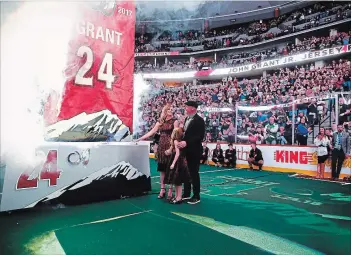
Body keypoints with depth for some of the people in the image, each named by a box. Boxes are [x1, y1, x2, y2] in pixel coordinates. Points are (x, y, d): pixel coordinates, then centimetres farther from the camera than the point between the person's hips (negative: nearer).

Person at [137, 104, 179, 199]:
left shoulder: (174, 121, 0)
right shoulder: (160, 121, 11)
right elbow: (152, 132, 12)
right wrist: (140, 139, 10)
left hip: (170, 146, -4)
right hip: (162, 147, 4)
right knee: (162, 168, 6)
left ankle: (170, 190, 7)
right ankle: (162, 189, 14)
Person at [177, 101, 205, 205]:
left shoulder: (199, 120, -12)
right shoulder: (187, 119, 13)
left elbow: (200, 136, -19)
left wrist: (186, 142, -26)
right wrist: (182, 142, 0)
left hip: (194, 151, -7)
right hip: (186, 150, 7)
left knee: (194, 173, 0)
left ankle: (196, 196, 12)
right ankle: (186, 194, 24)